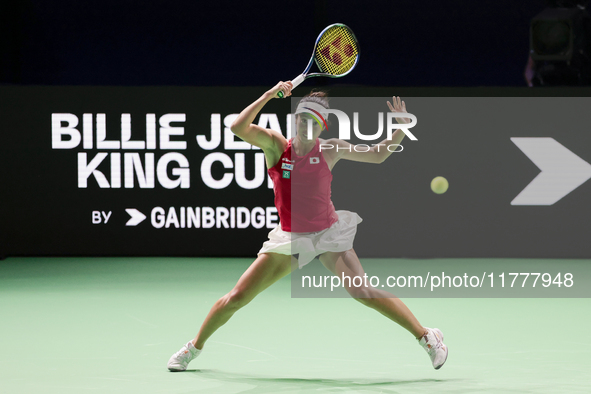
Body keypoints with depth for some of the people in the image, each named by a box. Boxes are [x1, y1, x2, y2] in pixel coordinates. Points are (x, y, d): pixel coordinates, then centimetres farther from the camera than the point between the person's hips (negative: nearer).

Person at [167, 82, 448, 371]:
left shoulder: (330, 150, -4)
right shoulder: (276, 145, -6)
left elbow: (377, 155, 6)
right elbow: (239, 128, -22)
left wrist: (401, 131, -10)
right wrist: (269, 95, -27)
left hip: (328, 234, -1)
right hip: (289, 239, 1)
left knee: (363, 292, -19)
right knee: (237, 297, -1)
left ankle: (426, 337, -9)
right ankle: (194, 347, 20)